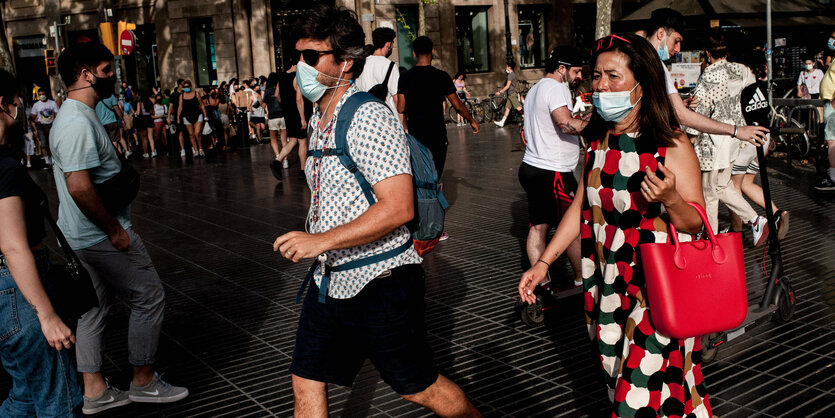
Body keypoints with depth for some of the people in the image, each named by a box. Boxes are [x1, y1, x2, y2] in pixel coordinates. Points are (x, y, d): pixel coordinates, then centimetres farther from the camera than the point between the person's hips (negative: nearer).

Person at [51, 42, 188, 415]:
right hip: (101, 235, -11)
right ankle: (144, 381, 14)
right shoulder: (79, 122, -22)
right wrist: (114, 229, -21)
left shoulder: (74, 116, 12)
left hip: (85, 234, 11)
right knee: (149, 298, 1)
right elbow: (79, 187, -29)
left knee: (94, 306, 14)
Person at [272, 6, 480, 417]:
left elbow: (399, 207, -27)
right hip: (329, 279, 8)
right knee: (305, 383, 10)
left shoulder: (369, 117, -19)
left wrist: (321, 240, -29)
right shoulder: (319, 118, 10)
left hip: (378, 282, -8)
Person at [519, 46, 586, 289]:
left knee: (538, 225, 11)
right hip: (553, 172, -10)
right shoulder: (556, 88, -13)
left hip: (531, 166, 10)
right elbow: (566, 124, -28)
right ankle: (582, 281, 9)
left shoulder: (535, 89, 19)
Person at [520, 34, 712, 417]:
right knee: (619, 386, 16)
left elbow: (694, 224, -9)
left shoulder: (672, 146, -12)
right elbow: (581, 207, 12)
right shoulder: (599, 142, 5)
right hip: (607, 288, 6)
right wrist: (543, 262, 10)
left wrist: (670, 199, -30)